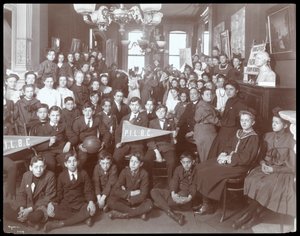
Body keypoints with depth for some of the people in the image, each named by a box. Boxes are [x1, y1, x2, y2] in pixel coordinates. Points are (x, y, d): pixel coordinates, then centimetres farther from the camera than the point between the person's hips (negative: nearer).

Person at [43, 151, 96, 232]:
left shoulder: (83, 174, 3)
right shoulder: (62, 176, 5)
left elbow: (88, 190, 0)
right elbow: (59, 194, 4)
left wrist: (91, 201, -21)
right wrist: (52, 202, -17)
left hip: (80, 204, 0)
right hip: (65, 205, 0)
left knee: (91, 210, -32)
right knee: (50, 212, -29)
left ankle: (59, 224, -24)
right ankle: (82, 218, -20)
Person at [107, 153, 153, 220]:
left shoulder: (144, 174, -13)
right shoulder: (124, 171, -9)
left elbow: (143, 194, -15)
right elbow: (115, 190, -13)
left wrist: (129, 199, -21)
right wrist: (130, 193, -19)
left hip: (137, 201, -1)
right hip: (124, 199, 1)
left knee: (149, 204, -32)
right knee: (110, 201, -27)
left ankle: (121, 214, -26)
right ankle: (139, 212, -23)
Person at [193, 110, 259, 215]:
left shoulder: (253, 138, -11)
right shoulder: (238, 133, 14)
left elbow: (246, 158, -19)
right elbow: (228, 146, 18)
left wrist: (228, 158, -17)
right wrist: (223, 154, -4)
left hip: (238, 166, -9)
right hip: (227, 159, 9)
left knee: (206, 173, -20)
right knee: (200, 167, -4)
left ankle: (207, 205, -3)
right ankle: (204, 201, 0)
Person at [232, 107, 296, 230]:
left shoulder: (291, 140, -10)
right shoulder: (268, 136, 7)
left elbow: (291, 166, -9)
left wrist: (273, 169, -17)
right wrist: (263, 164, -6)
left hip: (283, 172, -5)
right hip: (266, 168, 5)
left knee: (265, 185, -32)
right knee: (252, 180, -27)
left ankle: (249, 215, -16)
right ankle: (253, 216, -22)